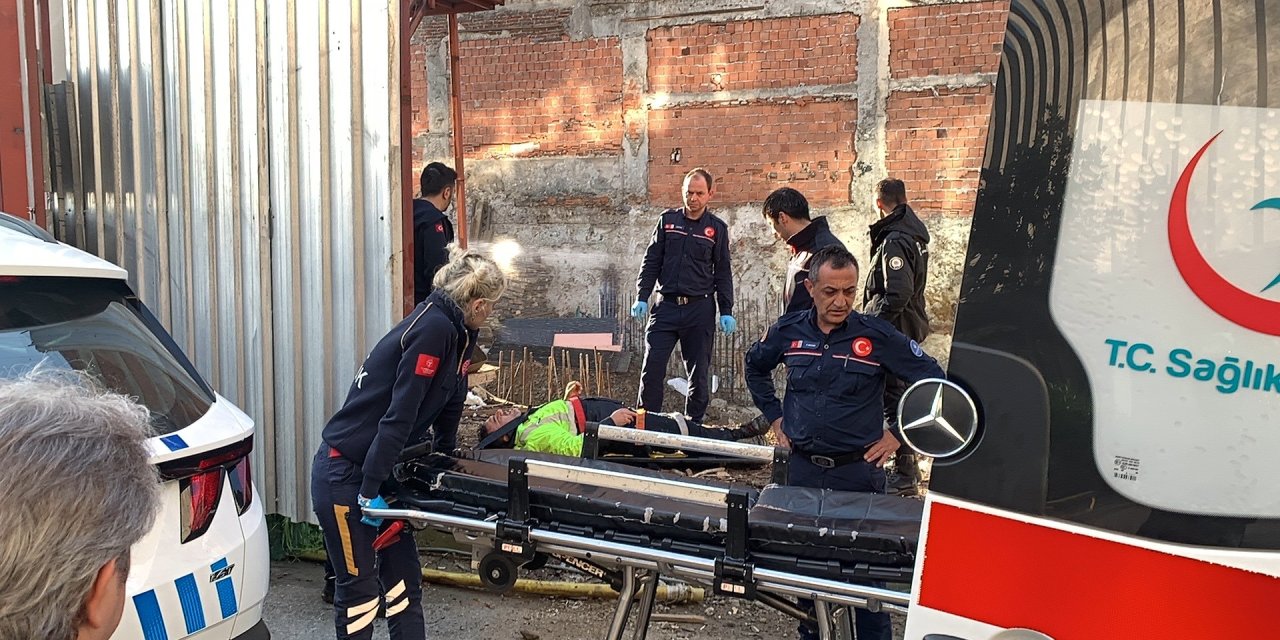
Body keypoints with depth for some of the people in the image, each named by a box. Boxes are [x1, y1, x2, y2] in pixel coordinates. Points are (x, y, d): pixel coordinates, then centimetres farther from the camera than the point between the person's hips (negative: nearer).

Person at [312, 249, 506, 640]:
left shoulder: (457, 332, 6)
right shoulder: (433, 329, -23)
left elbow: (449, 404, 16)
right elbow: (399, 415, -25)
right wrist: (370, 490, -24)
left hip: (377, 470, 9)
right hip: (344, 474, -9)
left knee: (404, 581, 12)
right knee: (360, 589, 2)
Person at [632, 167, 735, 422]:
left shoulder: (717, 228, 6)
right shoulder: (668, 220, 8)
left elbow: (723, 273, 8)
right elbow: (651, 262, 9)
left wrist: (726, 311, 0)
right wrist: (642, 297, 0)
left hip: (700, 308, 0)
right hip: (666, 306, 1)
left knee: (699, 373, 4)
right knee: (652, 370, -5)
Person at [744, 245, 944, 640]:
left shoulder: (877, 336, -11)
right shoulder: (789, 331, -1)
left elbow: (932, 381, -4)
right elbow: (755, 366, 19)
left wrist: (898, 433, -5)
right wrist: (774, 416, 12)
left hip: (858, 471, -3)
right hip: (802, 469, 3)